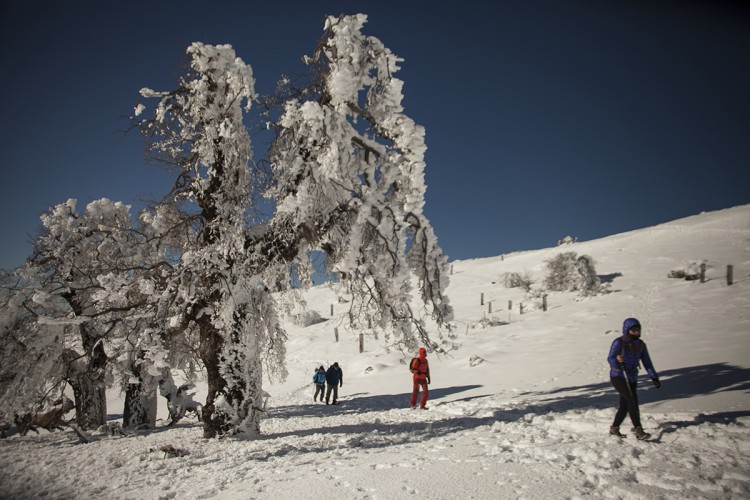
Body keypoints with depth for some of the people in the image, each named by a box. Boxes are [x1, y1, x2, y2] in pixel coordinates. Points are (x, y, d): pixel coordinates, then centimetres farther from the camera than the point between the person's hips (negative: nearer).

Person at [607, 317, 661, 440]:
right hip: (618, 376, -7)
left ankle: (614, 428, 27)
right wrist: (617, 360, -40)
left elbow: (647, 362, 7)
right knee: (632, 400, -22)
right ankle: (638, 430, -20)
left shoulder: (640, 344, 4)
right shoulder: (618, 342, -15)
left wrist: (654, 377, 1)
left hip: (632, 378, 7)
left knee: (625, 406, 10)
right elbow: (610, 359, -18)